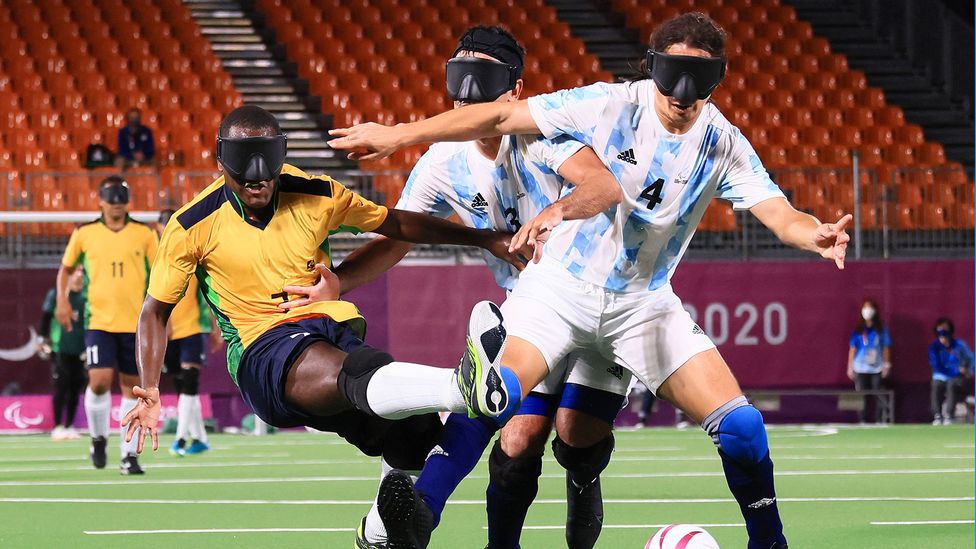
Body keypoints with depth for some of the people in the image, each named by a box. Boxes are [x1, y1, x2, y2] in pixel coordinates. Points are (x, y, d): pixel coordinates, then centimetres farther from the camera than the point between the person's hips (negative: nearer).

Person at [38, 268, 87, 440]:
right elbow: (45, 317, 2)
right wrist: (43, 340, -2)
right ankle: (58, 427, -1)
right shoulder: (55, 295, -1)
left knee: (75, 388, 4)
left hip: (80, 351, 4)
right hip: (60, 349, -4)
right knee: (61, 387, -6)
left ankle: (69, 426, 13)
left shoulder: (86, 296, 9)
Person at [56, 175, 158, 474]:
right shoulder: (84, 234, 4)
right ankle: (98, 437, 11)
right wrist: (62, 300, 3)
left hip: (136, 323, 1)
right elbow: (66, 268, 17)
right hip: (99, 322, -1)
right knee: (99, 381, -15)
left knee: (132, 387, 4)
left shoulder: (144, 234, 4)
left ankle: (129, 455, 12)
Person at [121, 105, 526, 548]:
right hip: (262, 349, -6)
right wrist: (149, 392, -3)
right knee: (358, 372, -38)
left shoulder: (317, 196, 5)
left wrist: (485, 239, 12)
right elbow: (156, 311, 9)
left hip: (334, 332, 6)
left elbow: (398, 224, 17)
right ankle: (462, 386, -68)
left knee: (415, 436, -9)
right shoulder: (193, 226, -1)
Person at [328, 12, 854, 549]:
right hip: (561, 283, -2)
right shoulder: (609, 106, -14)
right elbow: (500, 117, -11)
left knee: (740, 425, -9)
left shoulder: (723, 144, -7)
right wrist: (399, 135, -14)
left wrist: (816, 235, -40)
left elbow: (780, 213, -15)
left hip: (644, 302, 2)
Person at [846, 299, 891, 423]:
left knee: (878, 397, -3)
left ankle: (878, 421, 1)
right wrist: (850, 367, 1)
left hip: (877, 369, 0)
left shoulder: (881, 329, 6)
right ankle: (862, 421, 2)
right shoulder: (858, 330, 6)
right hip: (860, 369, 0)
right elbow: (852, 349, 6)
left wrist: (886, 364, -1)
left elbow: (886, 348, 6)